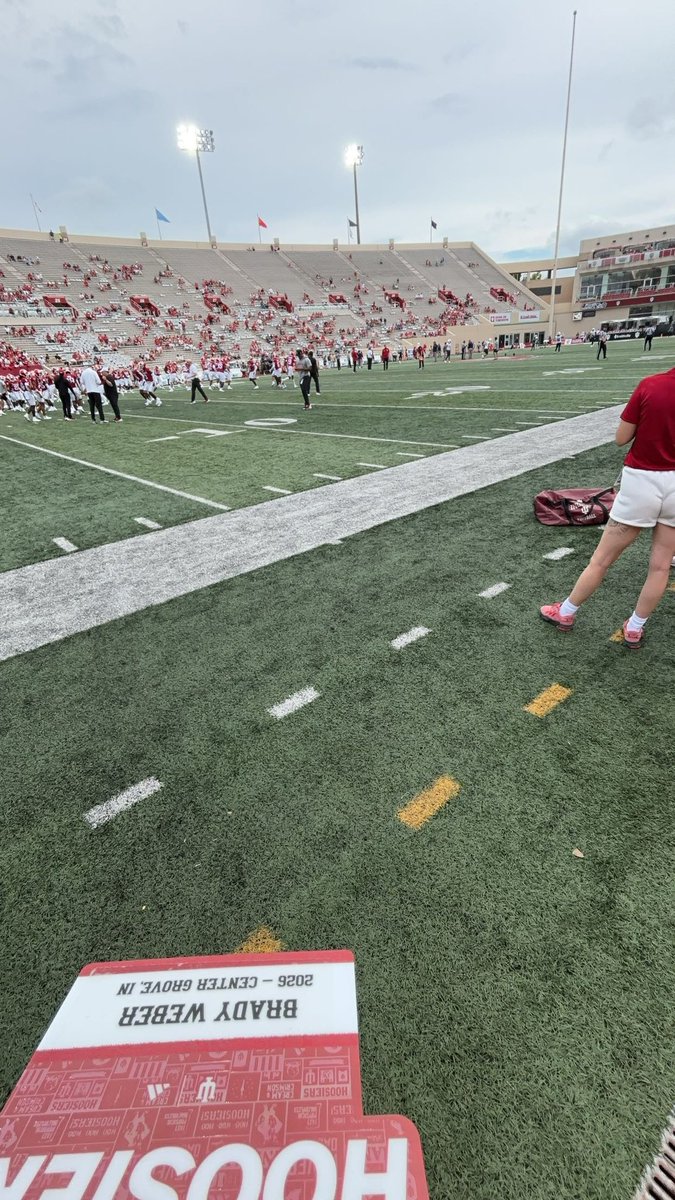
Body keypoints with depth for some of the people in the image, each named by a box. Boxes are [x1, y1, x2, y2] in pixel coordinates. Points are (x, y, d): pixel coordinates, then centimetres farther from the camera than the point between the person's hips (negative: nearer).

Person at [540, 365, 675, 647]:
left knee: (602, 560, 9)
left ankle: (566, 613, 24)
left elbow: (621, 438, -5)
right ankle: (634, 629, 22)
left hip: (641, 481, -2)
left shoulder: (650, 385, -9)